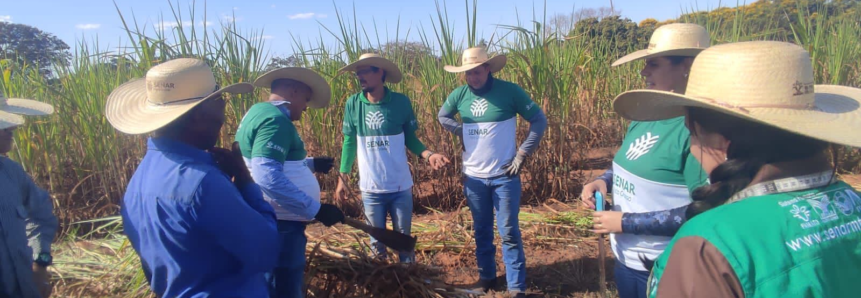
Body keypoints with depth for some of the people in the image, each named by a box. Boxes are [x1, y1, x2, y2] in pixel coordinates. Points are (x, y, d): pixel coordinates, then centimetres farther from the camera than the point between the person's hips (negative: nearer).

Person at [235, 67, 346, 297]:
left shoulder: (260, 112, 14)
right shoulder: (275, 119, -19)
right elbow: (268, 177, -32)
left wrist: (310, 163, 29)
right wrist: (316, 209, -28)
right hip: (279, 225, -11)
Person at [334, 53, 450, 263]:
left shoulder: (401, 102, -8)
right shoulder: (353, 104, -5)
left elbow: (410, 138, 0)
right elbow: (349, 142, 4)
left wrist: (428, 154, -19)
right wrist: (343, 176, 2)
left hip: (400, 187, -1)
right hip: (370, 188, 1)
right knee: (377, 241, 14)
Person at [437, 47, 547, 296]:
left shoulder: (510, 91, -11)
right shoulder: (459, 95, -1)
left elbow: (539, 121, -6)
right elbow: (442, 116, 18)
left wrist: (522, 155, -10)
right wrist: (460, 132, 1)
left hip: (504, 176, -3)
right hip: (473, 177, 3)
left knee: (509, 233, 1)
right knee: (482, 230, 15)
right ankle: (486, 276, 32)